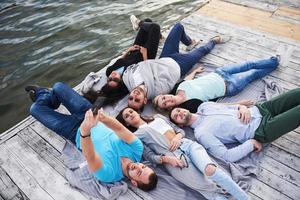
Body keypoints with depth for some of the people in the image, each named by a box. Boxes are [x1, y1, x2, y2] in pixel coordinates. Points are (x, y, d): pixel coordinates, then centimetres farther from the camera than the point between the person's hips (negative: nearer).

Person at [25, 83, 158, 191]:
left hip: (76, 132, -3)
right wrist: (104, 118, -57)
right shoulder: (137, 150, -22)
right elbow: (120, 129, -34)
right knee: (58, 87, 6)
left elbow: (90, 157, -50)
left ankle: (43, 95, 41)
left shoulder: (109, 175, -32)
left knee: (35, 108, 2)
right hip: (88, 113, 4)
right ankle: (44, 95, 45)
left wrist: (85, 130, -70)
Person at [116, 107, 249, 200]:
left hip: (187, 144, 3)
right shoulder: (136, 136, 14)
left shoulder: (158, 117, 25)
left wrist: (177, 137, -1)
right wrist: (166, 159, -16)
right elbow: (150, 156, 2)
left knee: (210, 169, -27)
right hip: (172, 158, -2)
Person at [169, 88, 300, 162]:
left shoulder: (203, 106, 7)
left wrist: (242, 107, -8)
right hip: (262, 130, -6)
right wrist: (251, 143, -18)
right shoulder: (201, 133, -14)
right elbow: (227, 156, -19)